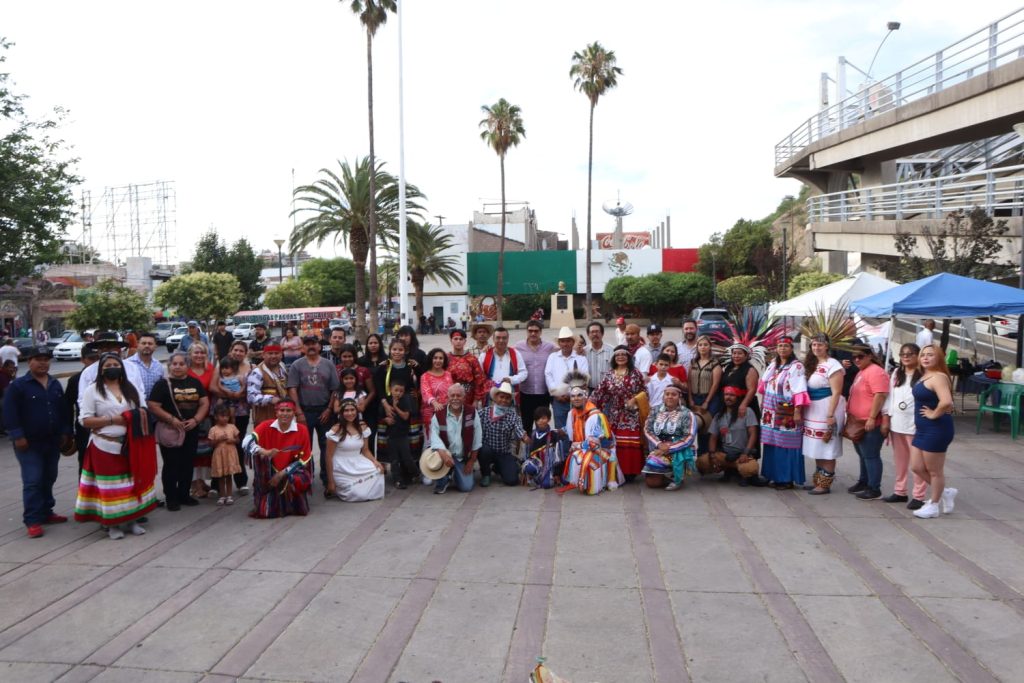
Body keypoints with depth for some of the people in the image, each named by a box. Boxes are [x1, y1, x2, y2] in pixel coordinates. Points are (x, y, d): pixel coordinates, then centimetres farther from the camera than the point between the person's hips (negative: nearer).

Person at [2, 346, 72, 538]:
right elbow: (10, 413, -11)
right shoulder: (18, 385, -8)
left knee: (48, 479, 13)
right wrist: (17, 436, -16)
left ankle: (46, 512, 25)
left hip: (52, 442, 6)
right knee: (32, 482, -6)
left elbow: (64, 410, 15)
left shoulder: (55, 384, 11)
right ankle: (32, 521, 0)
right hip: (29, 444, -6)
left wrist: (65, 432, 10)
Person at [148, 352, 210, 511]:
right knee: (171, 465, 1)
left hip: (191, 431, 5)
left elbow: (205, 403, 7)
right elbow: (153, 406, -11)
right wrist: (172, 419, -19)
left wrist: (195, 420, -8)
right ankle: (171, 498, 10)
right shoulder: (163, 384, -5)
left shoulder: (195, 383, 9)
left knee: (187, 464, 11)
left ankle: (184, 494, 23)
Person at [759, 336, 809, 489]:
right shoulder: (773, 364, 12)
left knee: (786, 445, -3)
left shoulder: (796, 366, -11)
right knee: (772, 444, 9)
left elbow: (799, 391, -18)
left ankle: (787, 479, 4)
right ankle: (773, 475, 17)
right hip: (771, 412, 7)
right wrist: (764, 406, 17)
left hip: (787, 413, -7)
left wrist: (797, 411, -23)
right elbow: (764, 384, 19)